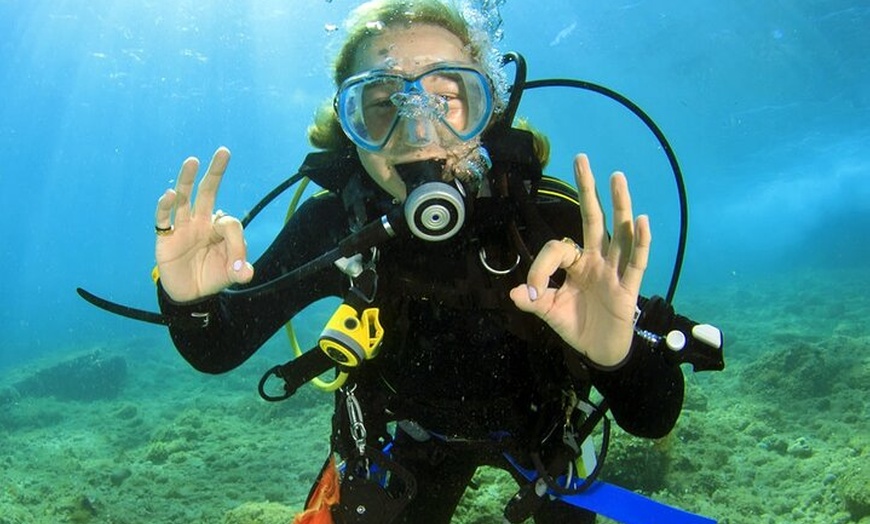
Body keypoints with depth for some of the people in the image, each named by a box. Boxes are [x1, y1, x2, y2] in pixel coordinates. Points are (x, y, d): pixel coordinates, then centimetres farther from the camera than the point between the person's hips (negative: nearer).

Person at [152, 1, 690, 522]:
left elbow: (655, 420, -33)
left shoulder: (555, 220, -33)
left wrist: (617, 355, -56)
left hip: (536, 428, 0)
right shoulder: (335, 223, -27)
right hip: (403, 429, 1)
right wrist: (189, 300, -40)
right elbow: (218, 350, -17)